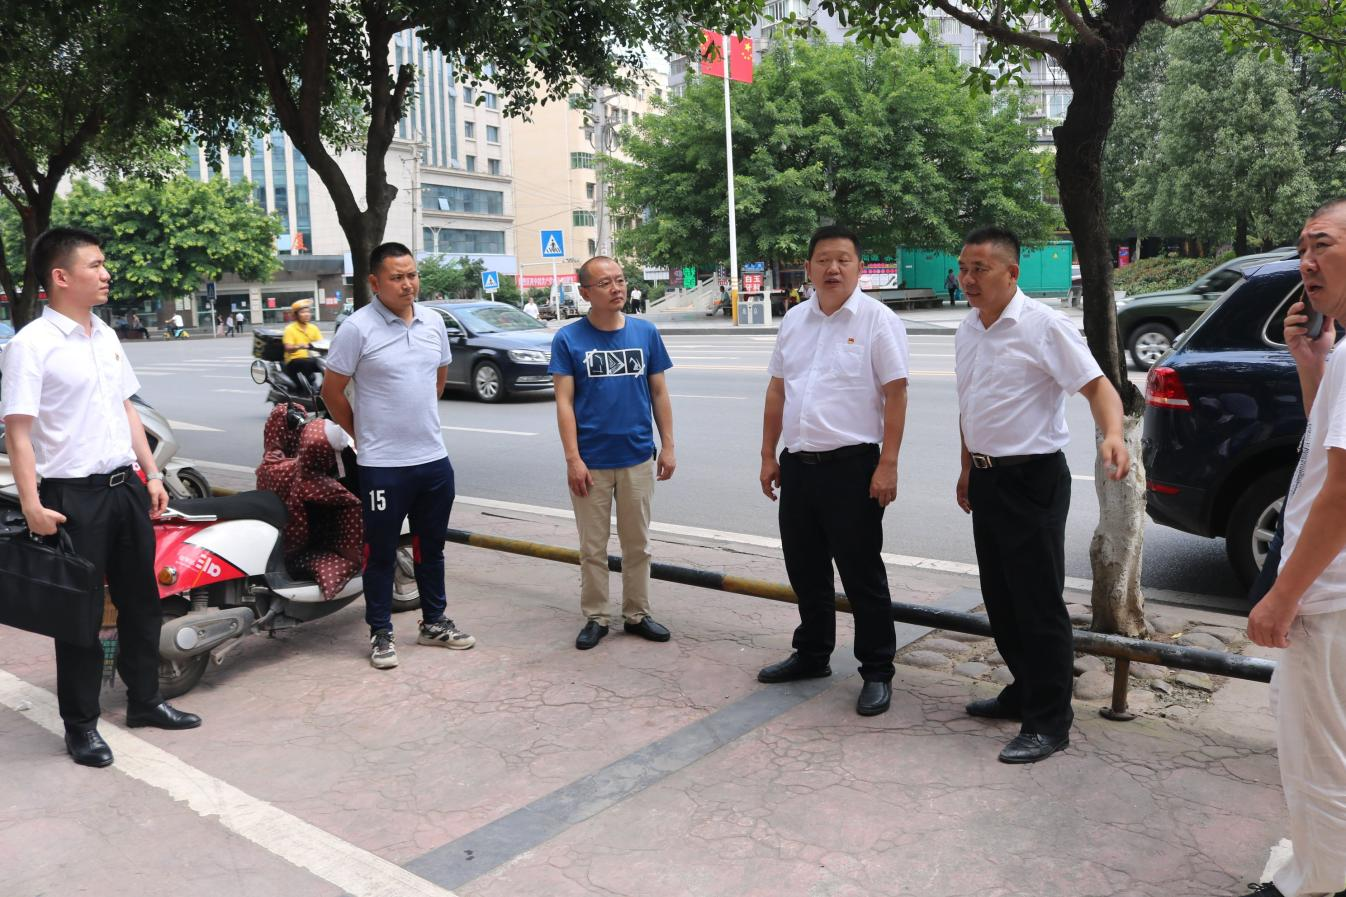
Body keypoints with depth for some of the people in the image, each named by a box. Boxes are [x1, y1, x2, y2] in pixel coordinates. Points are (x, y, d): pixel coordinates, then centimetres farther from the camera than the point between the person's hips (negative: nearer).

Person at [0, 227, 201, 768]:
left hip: (125, 486, 7)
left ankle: (144, 700, 30)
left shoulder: (105, 336, 10)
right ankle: (80, 725, 16)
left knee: (140, 601, 15)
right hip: (72, 496, -7)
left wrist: (151, 474, 14)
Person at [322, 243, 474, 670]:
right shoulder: (358, 327, -12)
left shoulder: (433, 322, 5)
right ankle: (380, 633, 20)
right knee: (381, 552, 6)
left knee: (431, 547, 17)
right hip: (383, 465, -5)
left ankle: (434, 622, 31)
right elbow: (332, 391, -6)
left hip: (434, 458, 5)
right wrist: (363, 435, 1)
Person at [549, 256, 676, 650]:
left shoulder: (645, 332, 3)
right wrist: (573, 459, -12)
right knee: (593, 547, 9)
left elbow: (659, 393, 8)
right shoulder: (568, 339, -5)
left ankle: (637, 614, 26)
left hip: (638, 458, 2)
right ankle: (595, 618, 22)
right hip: (591, 462, -2)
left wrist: (668, 446, 4)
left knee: (637, 544, 13)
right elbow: (564, 402, -6)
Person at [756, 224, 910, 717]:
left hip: (852, 467, -6)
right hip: (797, 465, 6)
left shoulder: (877, 320, -7)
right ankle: (812, 655, 34)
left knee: (862, 575, 2)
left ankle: (877, 672, 16)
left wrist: (888, 464, -16)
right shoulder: (794, 320, 11)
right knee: (805, 569, 17)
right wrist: (768, 455, 12)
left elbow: (896, 394, -11)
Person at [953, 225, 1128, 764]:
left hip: (1032, 481, -8)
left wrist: (1112, 434, -37)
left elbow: (1096, 384, -19)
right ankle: (1024, 692, 33)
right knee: (1001, 600, 16)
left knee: (1038, 605, -2)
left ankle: (1048, 723, 8)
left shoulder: (1042, 326, -13)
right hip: (987, 481, 8)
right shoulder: (968, 331, 10)